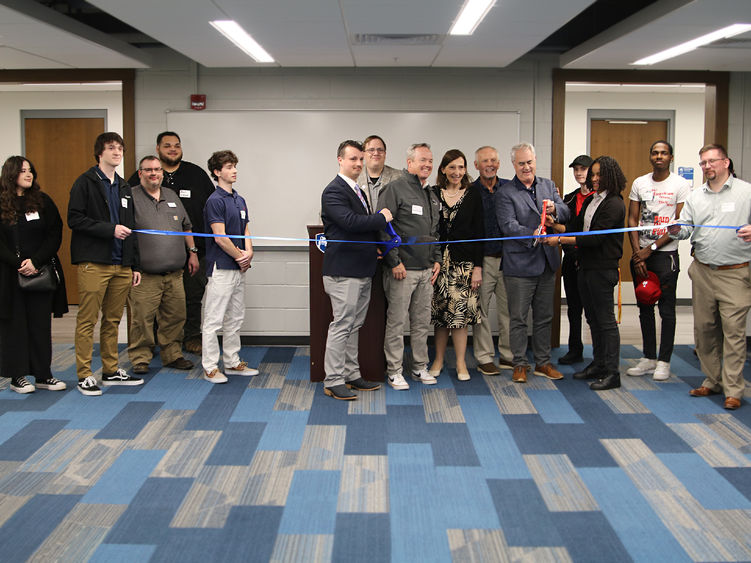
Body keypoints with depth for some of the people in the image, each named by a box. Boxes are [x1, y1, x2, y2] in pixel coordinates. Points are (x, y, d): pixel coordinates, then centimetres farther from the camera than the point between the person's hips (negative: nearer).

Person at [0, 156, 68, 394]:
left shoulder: (43, 201, 6)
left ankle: (43, 375, 12)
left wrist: (35, 262, -11)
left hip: (41, 273, 2)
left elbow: (55, 235, 0)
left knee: (41, 323, 4)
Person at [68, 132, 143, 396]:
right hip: (93, 263, -6)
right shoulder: (86, 183, -1)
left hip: (121, 265, 7)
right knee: (87, 320, -3)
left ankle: (111, 371, 19)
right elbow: (74, 219, -11)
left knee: (113, 320, 11)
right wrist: (110, 229, -16)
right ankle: (85, 376, 3)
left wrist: (135, 264, 17)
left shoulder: (124, 187, 20)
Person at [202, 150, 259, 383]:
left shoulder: (240, 200, 14)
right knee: (214, 320, -3)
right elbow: (220, 238, -16)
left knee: (235, 318, 14)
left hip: (238, 268, 9)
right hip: (221, 267, -9)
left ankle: (232, 362, 24)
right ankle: (210, 367, 3)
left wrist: (248, 252, -5)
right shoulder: (215, 201, -12)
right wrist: (240, 257, -7)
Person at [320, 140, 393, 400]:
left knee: (354, 326, 15)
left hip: (363, 271, 9)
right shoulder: (333, 191, -12)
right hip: (343, 271, -9)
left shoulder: (358, 191, 19)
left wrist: (375, 247, 8)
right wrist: (382, 218, -14)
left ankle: (351, 375, 23)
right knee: (341, 326, -5)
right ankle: (333, 381, 2)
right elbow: (350, 222, -25)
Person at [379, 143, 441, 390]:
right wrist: (394, 262, -16)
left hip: (426, 269, 7)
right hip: (402, 269, -7)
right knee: (397, 322, -1)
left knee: (422, 322, 13)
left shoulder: (431, 194, 16)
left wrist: (437, 259, 13)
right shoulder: (395, 189, -8)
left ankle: (420, 367, 23)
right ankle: (394, 371, 8)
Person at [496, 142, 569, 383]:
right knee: (518, 318, 3)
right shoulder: (506, 193, -6)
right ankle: (520, 364, 14)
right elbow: (508, 225, -16)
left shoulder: (548, 185, 11)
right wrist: (534, 235, -30)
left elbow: (566, 214, 5)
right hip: (520, 264, -5)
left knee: (544, 317, 14)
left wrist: (554, 209, -18)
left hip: (547, 263, 5)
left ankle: (543, 362, 24)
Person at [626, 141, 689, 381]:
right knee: (645, 308, 9)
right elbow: (632, 220, 7)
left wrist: (651, 248, -11)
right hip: (641, 253, 4)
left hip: (665, 253, -4)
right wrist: (637, 253, -4)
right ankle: (649, 358, 19)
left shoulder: (681, 185, -4)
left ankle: (664, 361, 7)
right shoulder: (639, 183, 8)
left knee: (666, 309, -1)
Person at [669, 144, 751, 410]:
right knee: (704, 328, 9)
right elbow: (686, 227, 7)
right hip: (702, 271, 5)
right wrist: (677, 230, -15)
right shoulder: (695, 197, 13)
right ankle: (713, 381, 23)